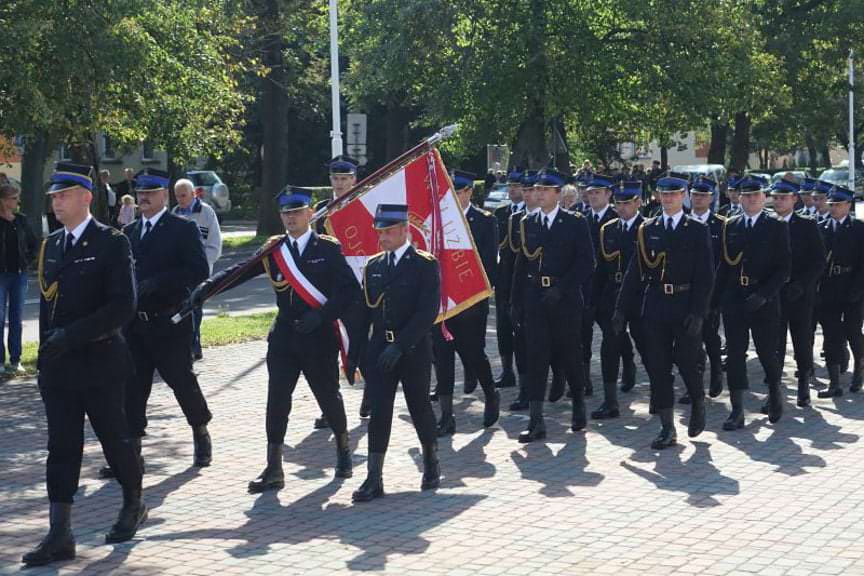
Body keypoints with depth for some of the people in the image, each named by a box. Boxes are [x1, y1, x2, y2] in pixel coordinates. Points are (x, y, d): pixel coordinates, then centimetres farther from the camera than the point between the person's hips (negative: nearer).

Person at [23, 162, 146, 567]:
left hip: (99, 362, -5)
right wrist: (47, 349, 9)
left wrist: (72, 335, -21)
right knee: (61, 448, 3)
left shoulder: (111, 243, -9)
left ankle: (134, 506, 31)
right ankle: (59, 535, 3)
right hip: (58, 366, 5)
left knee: (114, 439, 8)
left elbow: (123, 305, -17)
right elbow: (48, 302, 17)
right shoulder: (51, 245, 11)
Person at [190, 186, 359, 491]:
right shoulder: (274, 250, 6)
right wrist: (207, 287, -20)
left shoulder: (329, 248, -4)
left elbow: (350, 291, -8)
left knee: (328, 397, 11)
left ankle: (344, 450, 36)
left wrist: (321, 314, -20)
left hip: (320, 338, -3)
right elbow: (240, 271, -5)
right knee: (277, 400, -5)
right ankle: (273, 469, 0)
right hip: (284, 337, 3)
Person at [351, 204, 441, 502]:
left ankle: (432, 464, 31)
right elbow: (365, 310, 12)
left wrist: (400, 345, -21)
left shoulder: (425, 265, -7)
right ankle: (374, 479, -2)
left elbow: (428, 311, -15)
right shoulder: (373, 265, 9)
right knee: (379, 413, -2)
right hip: (379, 350, 4)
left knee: (420, 408, 10)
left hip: (414, 351, -3)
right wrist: (354, 353, 7)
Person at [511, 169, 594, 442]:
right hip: (534, 300, 3)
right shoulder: (527, 223, 10)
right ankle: (536, 421, -3)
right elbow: (521, 263, 12)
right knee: (536, 356, -3)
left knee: (569, 354, 5)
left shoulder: (576, 223, -1)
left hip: (565, 299, -3)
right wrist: (517, 301, 8)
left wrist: (562, 287, -15)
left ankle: (579, 404, 30)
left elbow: (586, 262, -6)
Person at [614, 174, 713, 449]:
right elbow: (635, 271, 8)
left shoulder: (698, 231, 0)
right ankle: (667, 428, 8)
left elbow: (706, 275, -5)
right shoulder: (647, 229, 8)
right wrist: (621, 308, 3)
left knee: (687, 363, 1)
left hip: (685, 309, -3)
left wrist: (697, 311, -14)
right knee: (658, 367, 2)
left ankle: (698, 405, 32)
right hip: (655, 307, 3)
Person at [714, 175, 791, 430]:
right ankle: (737, 411, 2)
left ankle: (775, 395, 32)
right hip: (733, 300, 3)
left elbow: (784, 267, -5)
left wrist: (763, 294, -16)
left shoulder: (777, 227, -1)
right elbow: (724, 265, 11)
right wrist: (717, 299, 3)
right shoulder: (730, 226, 8)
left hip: (764, 301, -3)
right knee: (735, 353, -1)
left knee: (767, 352, 5)